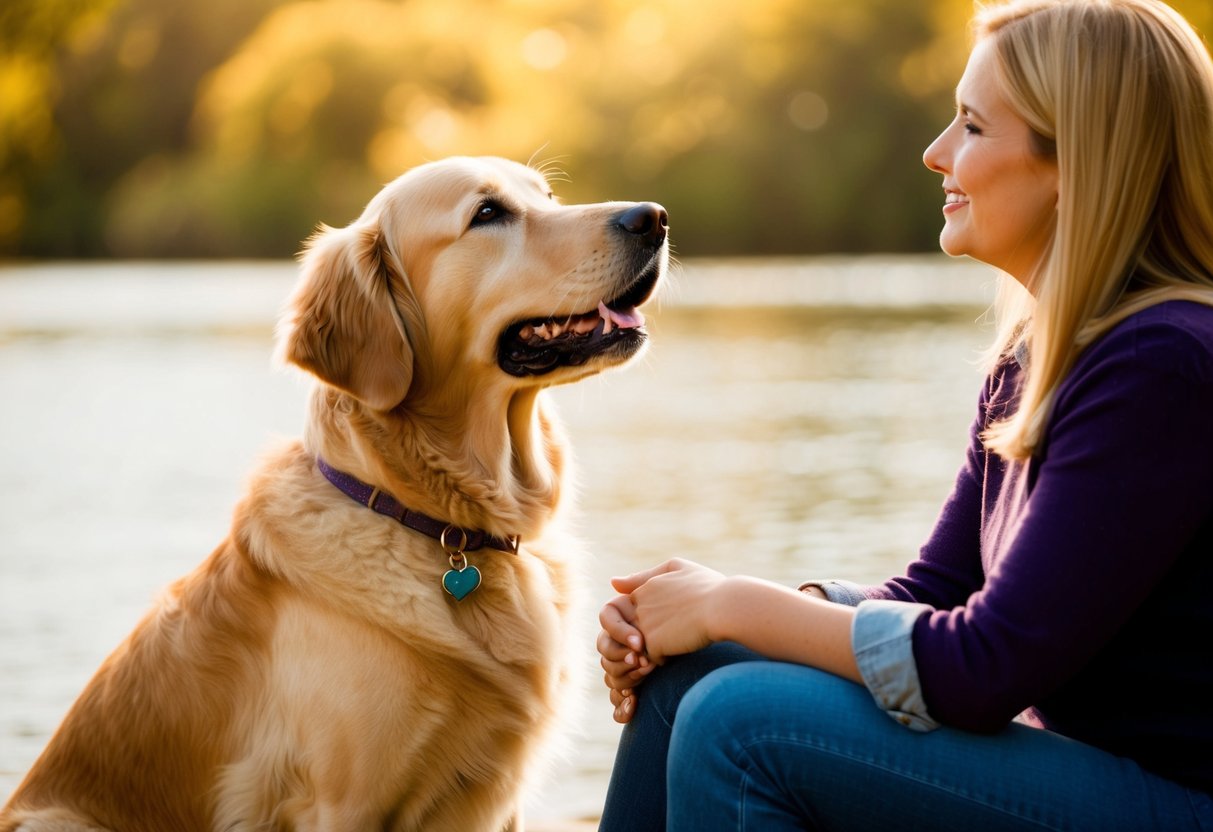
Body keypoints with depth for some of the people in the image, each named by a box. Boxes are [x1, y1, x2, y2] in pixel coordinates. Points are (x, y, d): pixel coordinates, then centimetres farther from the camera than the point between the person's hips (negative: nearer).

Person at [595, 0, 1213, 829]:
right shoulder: (1036, 354, 9)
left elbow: (984, 671, -23)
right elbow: (929, 597, 10)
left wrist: (731, 605, -12)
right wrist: (678, 617, -5)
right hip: (1074, 754, 9)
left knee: (744, 721, -21)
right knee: (689, 674, 1)